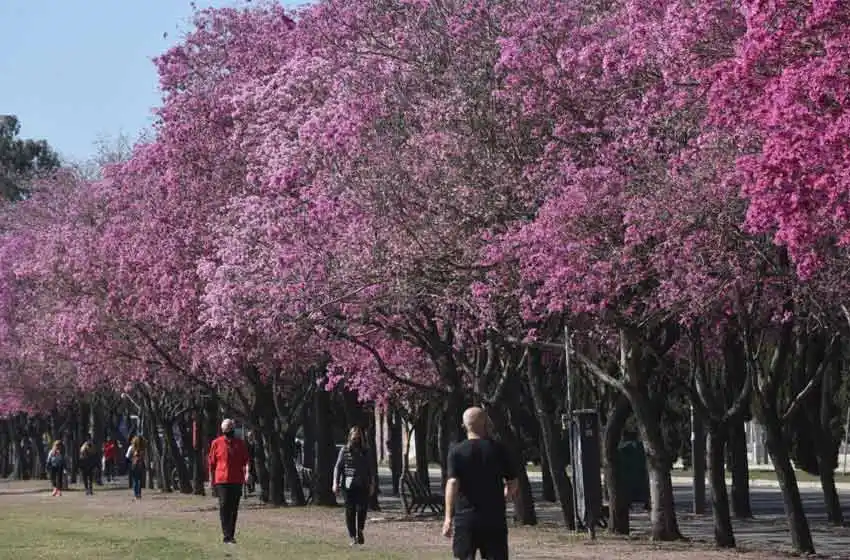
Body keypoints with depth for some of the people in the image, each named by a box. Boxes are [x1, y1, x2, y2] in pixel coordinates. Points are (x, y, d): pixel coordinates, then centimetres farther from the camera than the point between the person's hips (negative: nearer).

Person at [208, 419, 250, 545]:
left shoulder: (240, 443, 10)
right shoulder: (216, 443, 4)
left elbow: (246, 459, 7)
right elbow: (212, 462, 7)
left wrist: (246, 471, -11)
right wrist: (211, 479, 5)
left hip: (237, 480, 3)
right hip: (222, 480, -3)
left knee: (234, 509, 7)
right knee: (224, 507, -10)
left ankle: (231, 535, 15)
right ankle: (227, 536, -13)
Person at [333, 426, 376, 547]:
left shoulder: (365, 451, 11)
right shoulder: (344, 451, 6)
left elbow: (370, 469, 14)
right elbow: (338, 467, 4)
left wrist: (372, 484, 7)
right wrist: (336, 483, -6)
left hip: (363, 486, 1)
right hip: (348, 485, -1)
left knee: (362, 509, -9)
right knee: (350, 511, 0)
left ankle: (360, 531, 12)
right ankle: (353, 537, 7)